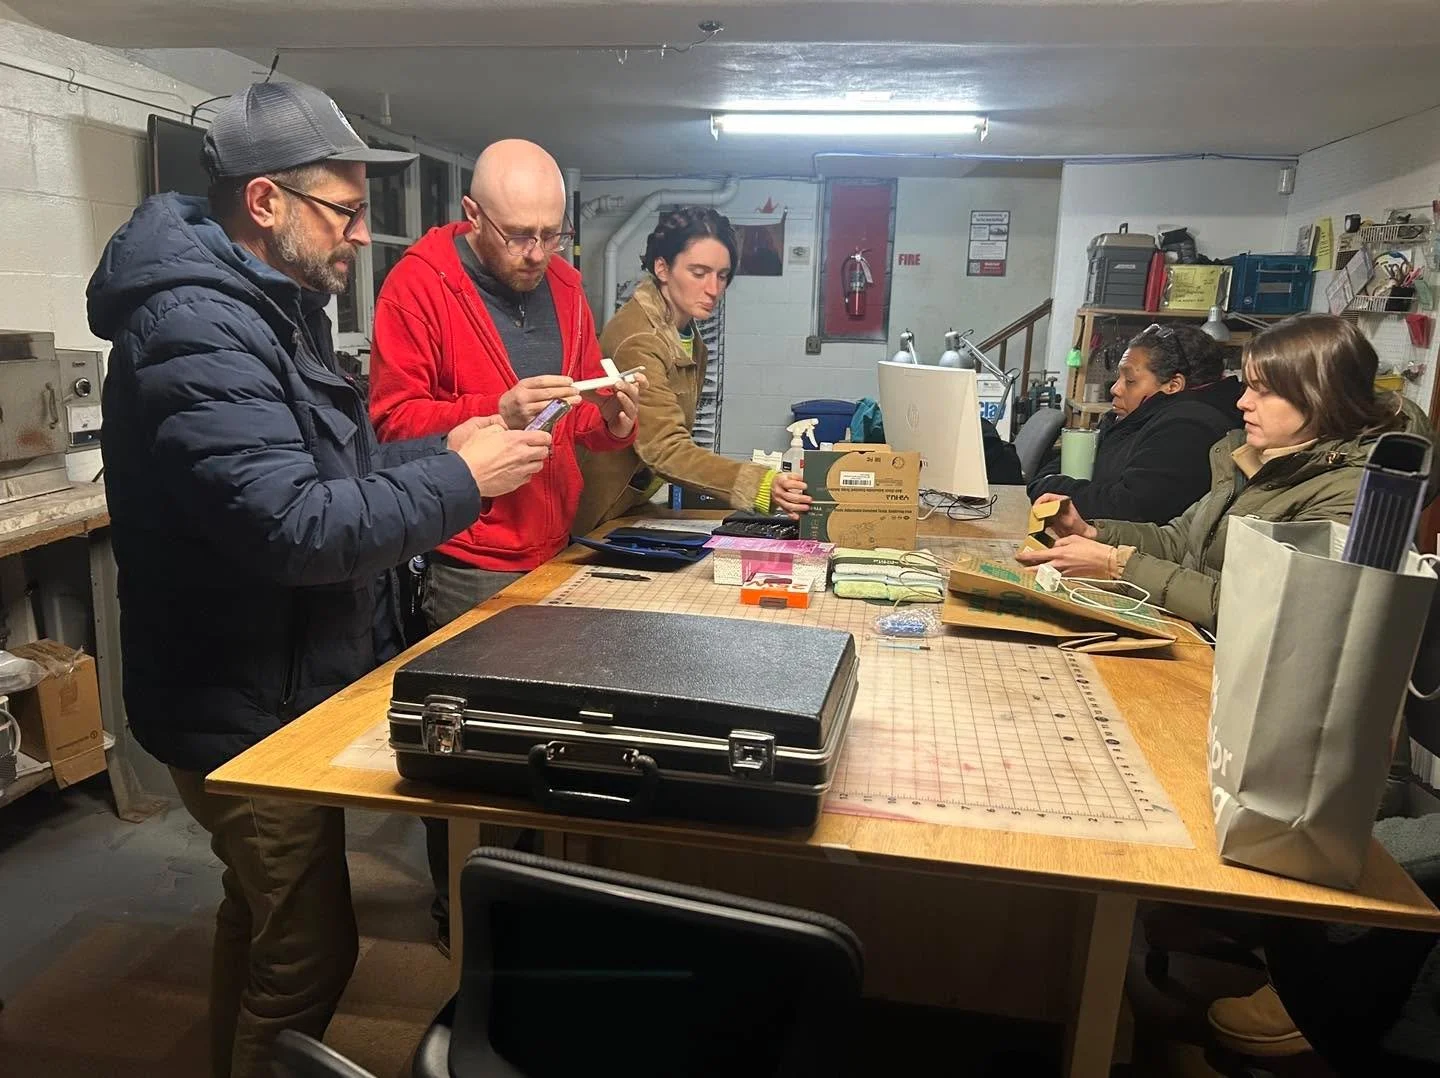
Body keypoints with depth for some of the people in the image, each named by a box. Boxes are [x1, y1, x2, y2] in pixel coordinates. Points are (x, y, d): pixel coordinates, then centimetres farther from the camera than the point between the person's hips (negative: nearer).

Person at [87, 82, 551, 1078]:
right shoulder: (198, 328, -24)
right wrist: (461, 480, -23)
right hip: (250, 712, -10)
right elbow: (296, 528, -32)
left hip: (276, 690, 10)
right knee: (308, 950, 5)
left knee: (261, 918, 27)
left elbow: (325, 468, 15)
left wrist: (442, 449, 0)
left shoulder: (266, 307, 10)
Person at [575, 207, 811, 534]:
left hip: (634, 506, 8)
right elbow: (665, 448, -33)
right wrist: (762, 486, -43)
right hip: (596, 519, -8)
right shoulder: (637, 339, -23)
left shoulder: (687, 336, 5)